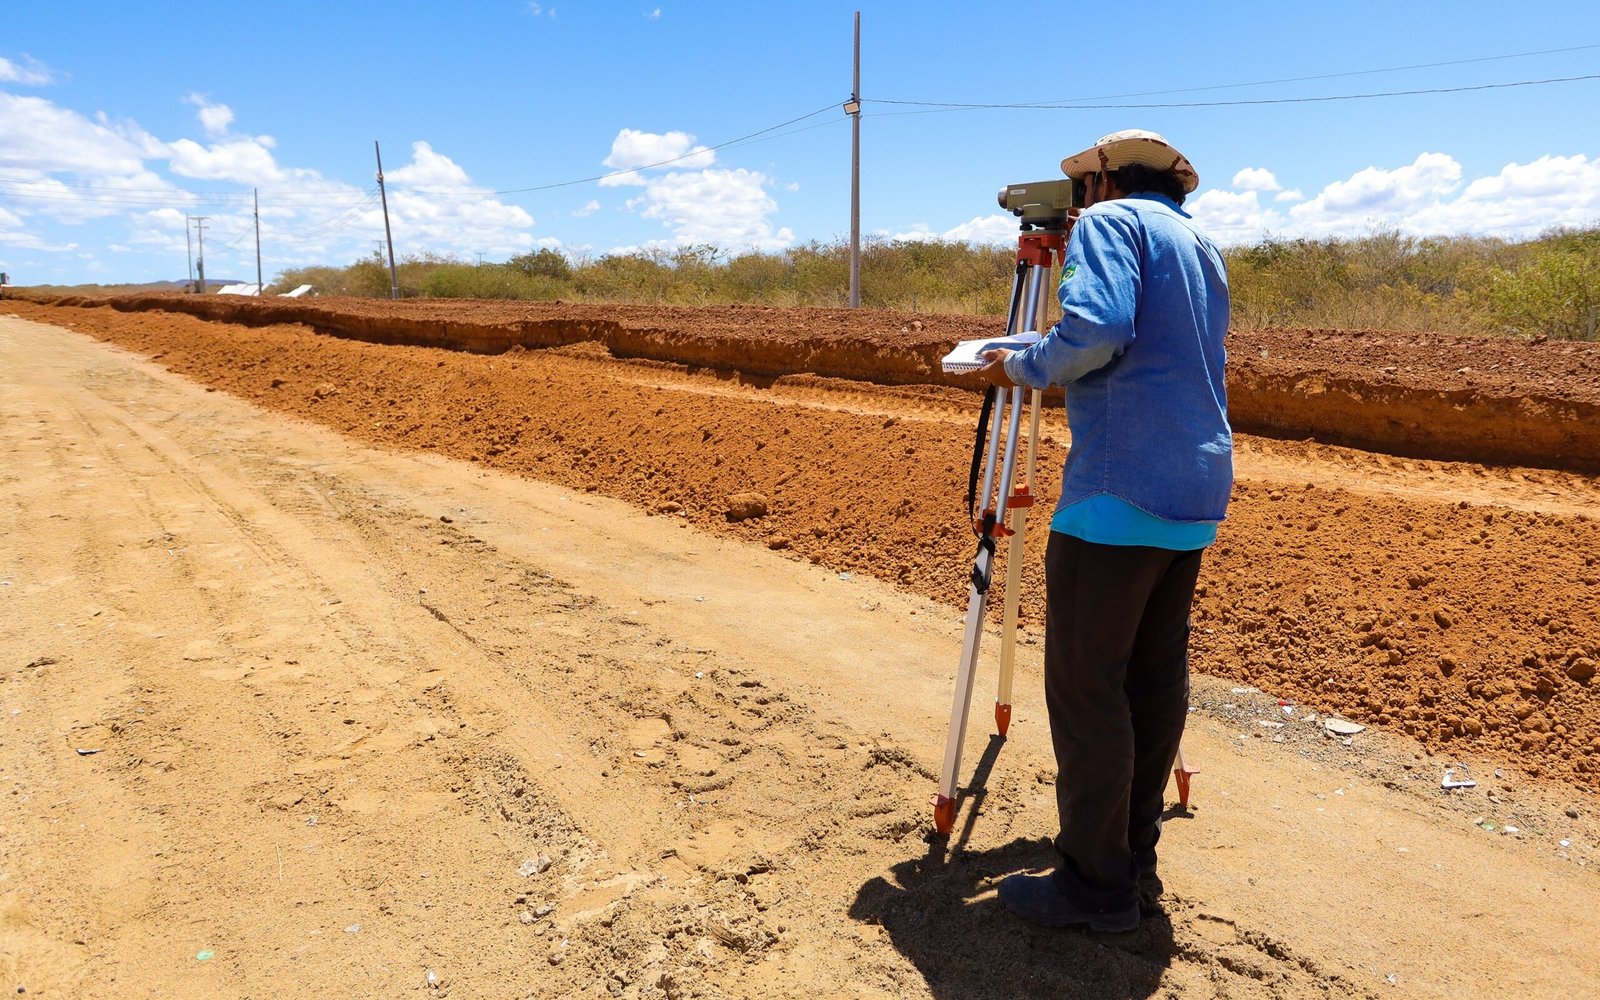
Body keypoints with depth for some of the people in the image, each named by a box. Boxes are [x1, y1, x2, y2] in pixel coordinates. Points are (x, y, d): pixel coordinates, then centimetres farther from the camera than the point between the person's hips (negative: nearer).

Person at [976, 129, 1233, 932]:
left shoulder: (1110, 222, -2)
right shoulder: (1203, 248, 24)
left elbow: (1095, 331, -20)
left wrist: (1021, 368, -4)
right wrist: (1048, 367, 29)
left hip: (1119, 492, -9)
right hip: (1198, 495, 9)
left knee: (1085, 684, -3)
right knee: (1156, 679, 12)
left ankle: (1095, 883, 5)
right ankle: (1135, 864, 21)